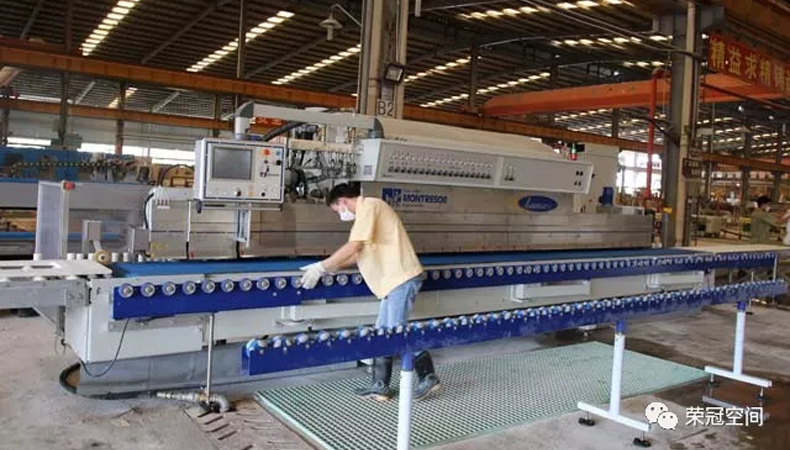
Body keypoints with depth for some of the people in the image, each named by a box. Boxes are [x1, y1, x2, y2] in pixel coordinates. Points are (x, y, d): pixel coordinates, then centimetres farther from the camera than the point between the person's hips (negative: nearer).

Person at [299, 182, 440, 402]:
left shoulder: (369, 206, -10)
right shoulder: (367, 211, 20)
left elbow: (355, 246, -20)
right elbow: (361, 253, 18)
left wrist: (322, 267, -15)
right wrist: (333, 267, 11)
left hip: (402, 278, -10)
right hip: (394, 279, 10)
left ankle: (427, 376, 7)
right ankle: (380, 386, 16)